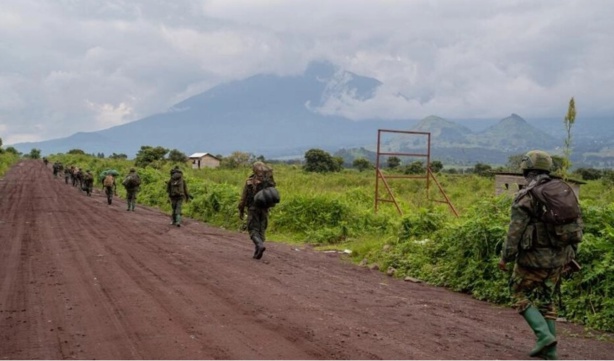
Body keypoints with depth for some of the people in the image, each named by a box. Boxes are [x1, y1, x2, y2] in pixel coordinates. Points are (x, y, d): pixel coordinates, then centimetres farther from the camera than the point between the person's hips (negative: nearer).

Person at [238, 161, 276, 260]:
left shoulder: (249, 181, -6)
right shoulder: (268, 181, -1)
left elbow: (244, 197, -3)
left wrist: (241, 210, 4)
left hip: (253, 208, -2)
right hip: (264, 208, 2)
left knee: (253, 230, 3)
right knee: (261, 230, 12)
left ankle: (260, 245, -22)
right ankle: (257, 252, 11)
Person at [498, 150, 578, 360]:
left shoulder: (525, 197, -14)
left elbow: (515, 231, -17)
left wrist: (505, 257, -8)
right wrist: (570, 255, 18)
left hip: (534, 258, -6)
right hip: (558, 258, 7)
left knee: (520, 295, 11)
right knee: (545, 299, 17)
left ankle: (544, 335, -5)